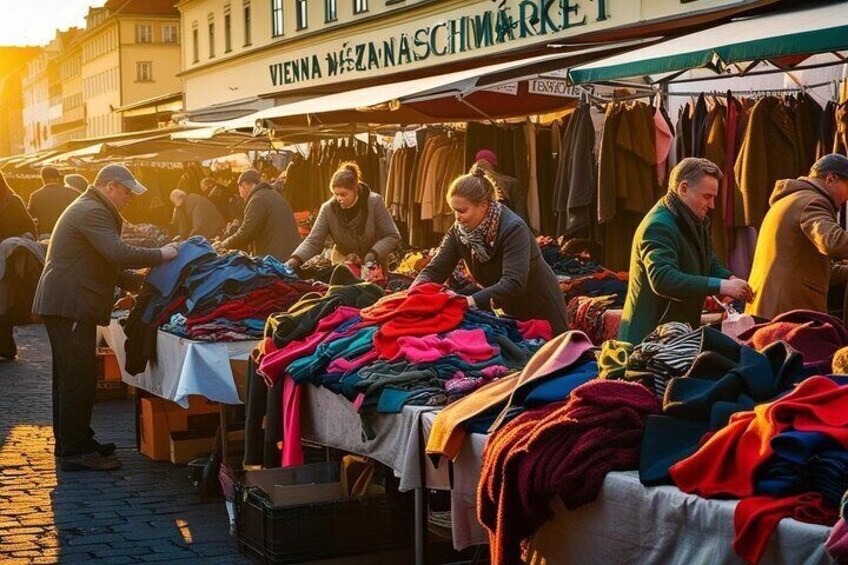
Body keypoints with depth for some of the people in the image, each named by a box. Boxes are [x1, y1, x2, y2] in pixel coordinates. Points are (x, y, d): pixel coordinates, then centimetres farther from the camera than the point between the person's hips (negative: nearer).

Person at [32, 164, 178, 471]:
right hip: (70, 307, -11)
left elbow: (105, 262, 24)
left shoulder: (91, 209, 20)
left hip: (66, 305, 11)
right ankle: (76, 451, -4)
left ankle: (71, 441, 27)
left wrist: (139, 282, 15)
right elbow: (119, 254, -28)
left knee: (70, 376, 17)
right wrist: (161, 255, -18)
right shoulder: (92, 212, -16)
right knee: (79, 378, -8)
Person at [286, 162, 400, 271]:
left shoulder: (374, 202, -20)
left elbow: (392, 236, -16)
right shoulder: (328, 209, -17)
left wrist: (371, 256, -28)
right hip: (343, 262, 1)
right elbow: (313, 241, -17)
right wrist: (295, 259, -35)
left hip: (374, 264, -1)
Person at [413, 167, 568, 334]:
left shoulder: (513, 229, -31)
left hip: (542, 312, -6)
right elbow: (435, 270, -11)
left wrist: (469, 301, -50)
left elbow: (513, 284, -41)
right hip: (510, 312, 6)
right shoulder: (459, 231, -11)